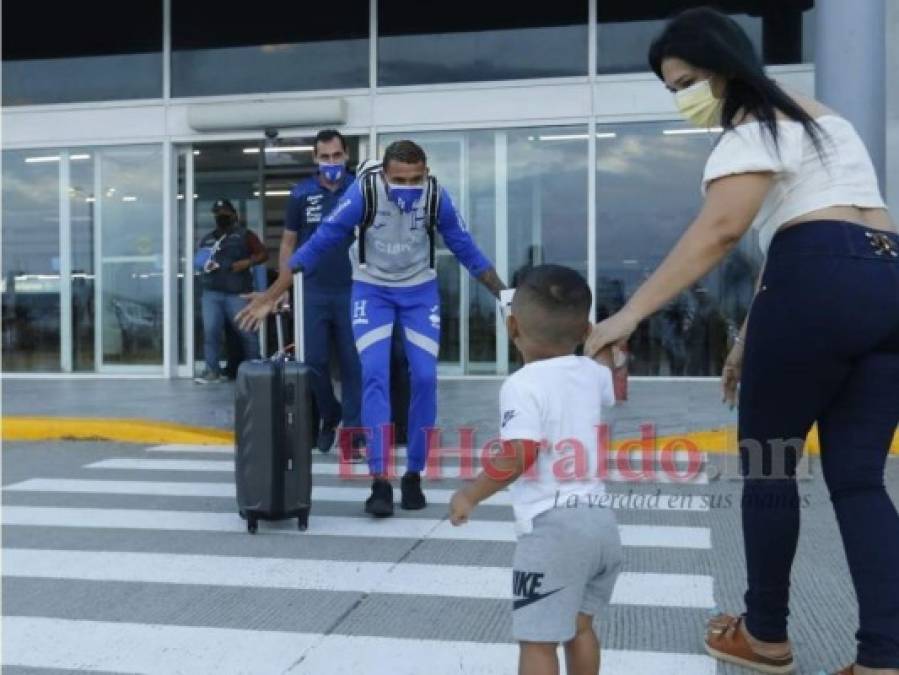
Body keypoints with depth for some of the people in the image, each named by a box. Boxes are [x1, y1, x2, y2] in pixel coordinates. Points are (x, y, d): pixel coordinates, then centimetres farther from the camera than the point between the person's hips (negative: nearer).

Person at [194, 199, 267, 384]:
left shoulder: (244, 235, 8)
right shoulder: (207, 239, 21)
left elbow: (263, 254, 2)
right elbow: (198, 261, 31)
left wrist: (248, 262, -14)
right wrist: (203, 264, 7)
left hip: (237, 293, -4)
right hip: (211, 293, 4)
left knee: (247, 331, -4)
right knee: (210, 331, -5)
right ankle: (212, 370, 0)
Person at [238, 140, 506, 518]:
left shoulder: (437, 197, -17)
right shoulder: (363, 193, -24)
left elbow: (467, 250, -4)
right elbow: (317, 245, -20)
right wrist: (270, 297, -20)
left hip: (420, 291, 2)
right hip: (371, 290, -2)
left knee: (425, 379, -6)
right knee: (374, 376, -15)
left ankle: (414, 476, 9)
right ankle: (380, 483, -13)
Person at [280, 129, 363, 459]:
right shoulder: (301, 194, 2)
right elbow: (288, 242, 9)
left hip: (353, 291, -1)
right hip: (314, 292, 1)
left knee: (353, 364, 3)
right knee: (315, 362, 5)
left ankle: (354, 433, 11)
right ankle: (330, 415, 30)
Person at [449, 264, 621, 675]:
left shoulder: (522, 385, -14)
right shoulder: (591, 373, 8)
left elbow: (518, 458, -22)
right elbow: (616, 390, 33)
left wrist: (470, 495, -9)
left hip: (552, 527, -8)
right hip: (599, 519, 8)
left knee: (537, 639, 0)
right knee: (580, 626, 24)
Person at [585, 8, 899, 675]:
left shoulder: (752, 127, 1)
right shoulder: (813, 116, 30)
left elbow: (719, 230, -18)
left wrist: (629, 314, -23)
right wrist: (751, 341, 25)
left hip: (823, 286, -9)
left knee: (767, 463, 6)